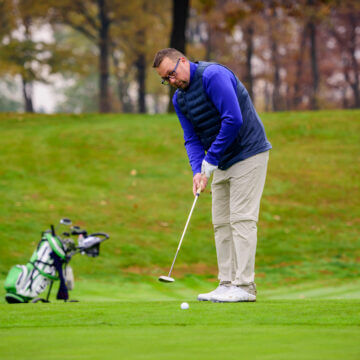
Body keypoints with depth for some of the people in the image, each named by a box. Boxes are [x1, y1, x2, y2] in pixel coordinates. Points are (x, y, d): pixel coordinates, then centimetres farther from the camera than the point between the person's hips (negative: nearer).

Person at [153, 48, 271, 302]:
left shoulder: (213, 76, -20)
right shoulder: (179, 99, 7)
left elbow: (233, 120, -26)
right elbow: (192, 139, 8)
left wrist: (210, 161, -20)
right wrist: (198, 171, -11)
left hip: (248, 154, -9)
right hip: (222, 162, 9)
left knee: (241, 219, -12)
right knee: (221, 222, 6)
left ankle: (244, 286, -12)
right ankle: (228, 284, 8)